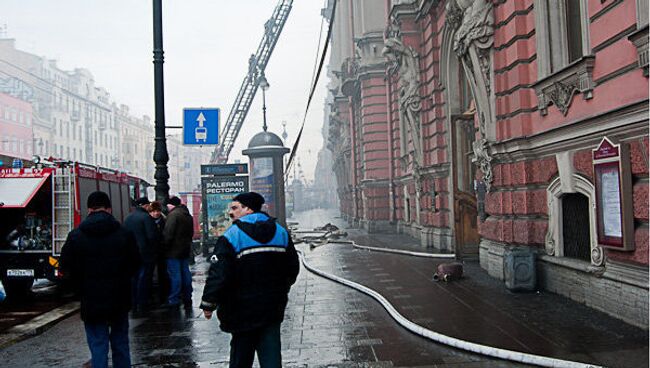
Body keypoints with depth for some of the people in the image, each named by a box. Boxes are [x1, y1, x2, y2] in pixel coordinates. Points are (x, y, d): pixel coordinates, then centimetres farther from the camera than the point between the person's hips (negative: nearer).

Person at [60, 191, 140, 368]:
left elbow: (66, 270, -4)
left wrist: (82, 289, 9)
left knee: (98, 345, 4)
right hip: (119, 300, 2)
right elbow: (135, 264, 3)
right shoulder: (124, 233, -3)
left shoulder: (75, 236, -6)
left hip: (91, 302, -2)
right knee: (120, 343, 16)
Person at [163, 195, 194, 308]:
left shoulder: (173, 214, -14)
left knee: (174, 275, -4)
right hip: (185, 249, 8)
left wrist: (165, 247, -9)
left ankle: (174, 300, -1)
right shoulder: (188, 215, 13)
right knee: (186, 273, 12)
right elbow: (191, 232, 18)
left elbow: (168, 233, -19)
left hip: (174, 250, -8)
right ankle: (187, 298, 19)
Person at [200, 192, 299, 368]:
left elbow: (218, 274, -19)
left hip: (243, 310, -4)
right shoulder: (281, 232, 5)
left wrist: (208, 304, -9)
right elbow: (293, 268, 12)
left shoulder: (231, 236, -13)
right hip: (273, 309, 4)